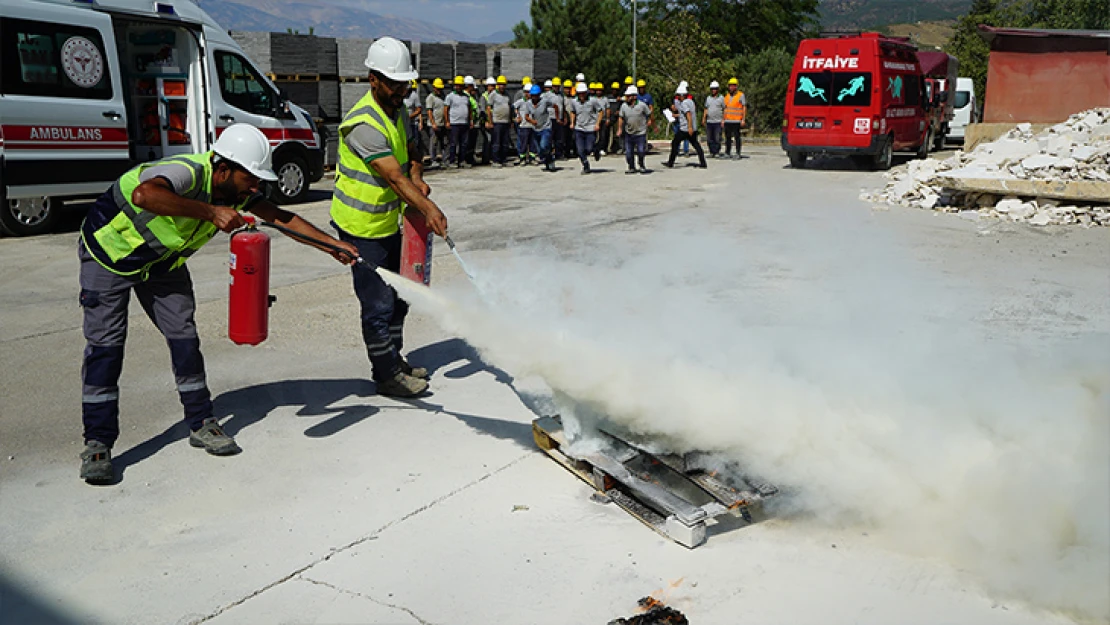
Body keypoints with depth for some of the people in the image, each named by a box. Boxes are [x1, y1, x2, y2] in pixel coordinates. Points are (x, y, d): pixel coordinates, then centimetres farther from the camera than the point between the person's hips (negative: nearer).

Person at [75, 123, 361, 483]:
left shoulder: (236, 191, -13)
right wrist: (210, 212, -57)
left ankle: (201, 425, 15)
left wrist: (333, 245, -13)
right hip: (109, 251, -7)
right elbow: (144, 195, -56)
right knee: (105, 344, -9)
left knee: (184, 337, 3)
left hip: (163, 261, 7)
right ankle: (97, 445, -1)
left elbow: (279, 217, -7)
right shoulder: (187, 173, -36)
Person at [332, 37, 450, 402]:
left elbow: (410, 149, 18)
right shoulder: (364, 124, -25)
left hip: (389, 222, 9)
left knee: (398, 296, 19)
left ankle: (394, 360, 35)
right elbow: (395, 177, -31)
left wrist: (417, 177, -3)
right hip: (361, 227, -9)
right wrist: (428, 208, -38)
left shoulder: (397, 109, 5)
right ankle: (387, 376, 11)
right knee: (378, 304, -3)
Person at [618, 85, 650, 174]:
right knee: (629, 152, 3)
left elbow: (649, 115, 4)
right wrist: (619, 129, 4)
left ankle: (641, 166, 20)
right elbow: (621, 118, 8)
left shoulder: (642, 105, -10)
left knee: (641, 151, -6)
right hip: (628, 133, 3)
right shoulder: (624, 106, -2)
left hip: (640, 133, -3)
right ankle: (631, 168, 21)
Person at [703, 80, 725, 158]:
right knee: (709, 138, 4)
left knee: (717, 139, -5)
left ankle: (717, 152, 1)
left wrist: (723, 120, -6)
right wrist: (703, 118, 10)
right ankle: (711, 152, 11)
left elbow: (724, 110, 1)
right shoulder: (708, 98, 14)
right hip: (709, 122, 4)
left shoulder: (721, 98, 3)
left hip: (718, 122, -4)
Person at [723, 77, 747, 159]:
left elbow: (744, 108, -4)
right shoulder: (727, 96, 16)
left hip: (736, 121, -5)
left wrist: (743, 119, -11)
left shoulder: (741, 95, -1)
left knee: (737, 137, -4)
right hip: (727, 121, 5)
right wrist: (723, 120, 15)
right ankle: (727, 153, 12)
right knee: (728, 138, 6)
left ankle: (738, 153, -1)